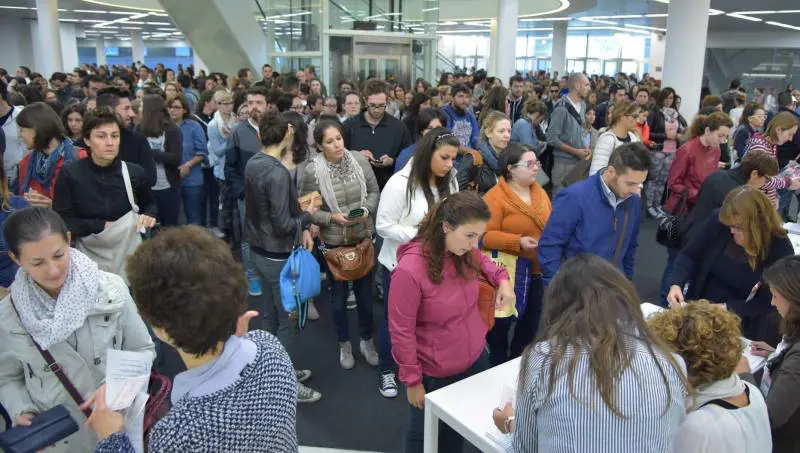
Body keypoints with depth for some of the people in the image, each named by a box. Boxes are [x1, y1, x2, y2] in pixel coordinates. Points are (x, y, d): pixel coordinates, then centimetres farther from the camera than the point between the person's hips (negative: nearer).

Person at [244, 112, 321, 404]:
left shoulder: (253, 163, 2)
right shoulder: (277, 173, -25)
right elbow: (283, 225, -26)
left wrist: (302, 227, 0)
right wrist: (307, 216, -7)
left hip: (258, 250, 9)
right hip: (277, 256, -9)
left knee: (269, 315, 19)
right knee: (289, 318, 5)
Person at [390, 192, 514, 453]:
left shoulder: (465, 252, -8)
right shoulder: (410, 269, -29)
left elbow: (482, 261, 16)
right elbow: (401, 331, -21)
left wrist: (502, 279, -4)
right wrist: (412, 380, -14)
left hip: (475, 358, 6)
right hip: (435, 373, -5)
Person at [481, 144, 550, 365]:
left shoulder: (540, 192, 6)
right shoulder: (495, 197, -17)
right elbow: (485, 236, -21)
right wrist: (518, 242, -28)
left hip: (537, 270, 7)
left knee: (530, 322, 19)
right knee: (501, 322, 9)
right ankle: (498, 366, 29)